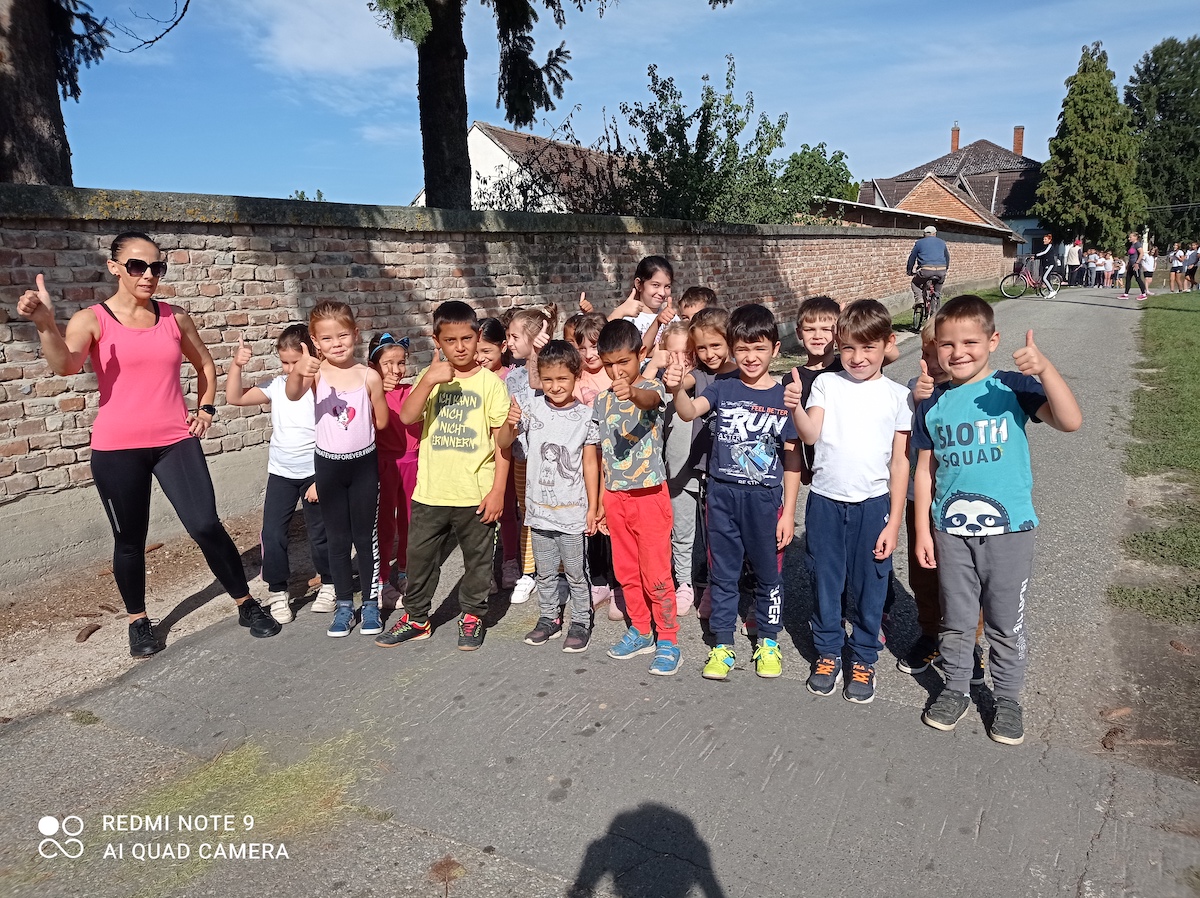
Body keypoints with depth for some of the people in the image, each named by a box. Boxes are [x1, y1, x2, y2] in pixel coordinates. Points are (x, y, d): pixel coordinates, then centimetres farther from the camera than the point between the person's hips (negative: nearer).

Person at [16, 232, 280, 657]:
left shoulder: (175, 318, 4)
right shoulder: (91, 320, -5)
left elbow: (205, 365, 21)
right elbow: (64, 366, -25)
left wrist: (206, 408, 9)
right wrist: (45, 323, -41)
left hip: (176, 441, 2)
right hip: (117, 449, -1)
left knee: (206, 526, -4)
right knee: (129, 540, 10)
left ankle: (247, 605, 13)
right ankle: (138, 621, 30)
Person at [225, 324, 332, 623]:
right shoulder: (276, 386, -2)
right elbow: (234, 397, -2)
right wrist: (236, 365, -16)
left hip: (316, 474, -4)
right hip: (280, 473, 4)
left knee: (319, 534, 8)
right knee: (272, 534, 1)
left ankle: (329, 583, 31)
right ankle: (277, 592, 17)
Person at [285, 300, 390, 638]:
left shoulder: (369, 376, -9)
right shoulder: (317, 371, -9)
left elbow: (381, 422, 0)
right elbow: (293, 395, -31)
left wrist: (354, 430, 4)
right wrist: (297, 371, -48)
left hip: (363, 463, -1)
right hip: (327, 464, 1)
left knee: (366, 536, 9)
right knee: (337, 538, 12)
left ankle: (371, 603, 23)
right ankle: (344, 605, 24)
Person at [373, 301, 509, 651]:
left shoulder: (490, 382, -5)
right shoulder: (430, 377, 3)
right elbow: (407, 417, -13)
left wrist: (498, 490, -9)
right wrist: (429, 381, -26)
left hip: (476, 493, -2)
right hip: (431, 491, 3)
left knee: (477, 559, 12)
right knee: (420, 556, 13)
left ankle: (472, 616, 31)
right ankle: (416, 618, 31)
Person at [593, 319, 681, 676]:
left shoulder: (651, 388, -8)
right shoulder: (601, 400, 8)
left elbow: (651, 398, -35)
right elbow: (601, 452, 12)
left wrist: (631, 392, -58)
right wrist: (599, 500, 11)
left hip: (649, 494, -6)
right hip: (615, 496, 6)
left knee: (656, 575, -1)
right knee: (626, 572, 14)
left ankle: (667, 640, 13)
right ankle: (641, 632, 30)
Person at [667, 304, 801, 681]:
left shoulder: (784, 396, -4)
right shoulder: (723, 387, -1)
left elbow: (792, 458, -2)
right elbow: (689, 412, -19)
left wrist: (788, 511, -4)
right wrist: (677, 389, -41)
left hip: (765, 498, -1)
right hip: (722, 494, 1)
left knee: (768, 572, 14)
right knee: (722, 572, 11)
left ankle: (768, 642, 32)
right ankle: (722, 645, 25)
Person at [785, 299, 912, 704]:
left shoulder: (897, 396, 1)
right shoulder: (827, 383, 3)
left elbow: (900, 462, 2)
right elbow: (811, 435, -10)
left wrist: (893, 521, -2)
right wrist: (795, 407, -30)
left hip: (873, 504, -1)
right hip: (825, 501, 1)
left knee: (868, 587, 9)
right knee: (825, 582, 11)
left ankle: (863, 658, 28)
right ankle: (827, 652, 30)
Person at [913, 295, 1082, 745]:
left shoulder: (1013, 387, -7)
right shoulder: (932, 403, 1)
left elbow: (1070, 421, -21)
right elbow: (926, 470, 5)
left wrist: (1044, 368, -34)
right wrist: (922, 531, 4)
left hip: (1009, 529, -2)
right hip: (950, 530, 2)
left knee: (1007, 622, 12)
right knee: (956, 620, 16)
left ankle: (1007, 698, 31)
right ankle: (955, 689, 35)